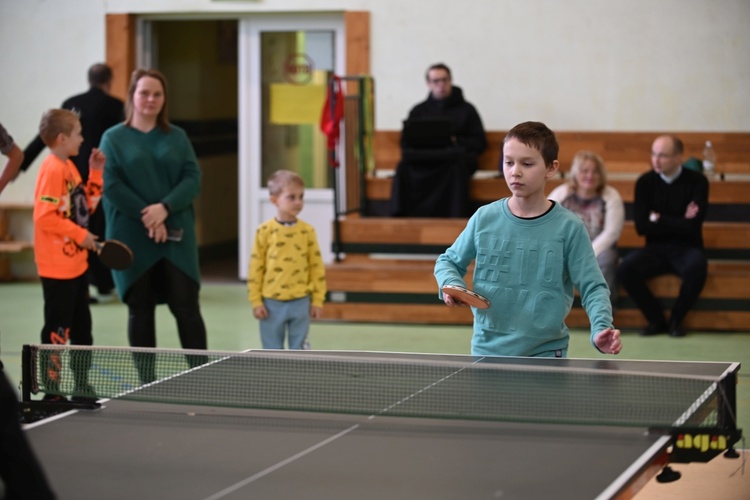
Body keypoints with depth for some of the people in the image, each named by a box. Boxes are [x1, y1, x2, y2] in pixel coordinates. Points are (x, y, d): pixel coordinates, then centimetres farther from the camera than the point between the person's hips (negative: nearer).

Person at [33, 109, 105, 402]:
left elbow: (85, 207, 18)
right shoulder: (52, 169, -17)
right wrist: (80, 234, -19)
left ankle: (82, 388, 26)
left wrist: (96, 172, 11)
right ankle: (52, 392, 4)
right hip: (57, 268, -10)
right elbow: (45, 216, -24)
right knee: (57, 332, -3)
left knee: (82, 329, 16)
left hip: (76, 264, 10)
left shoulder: (69, 167, 12)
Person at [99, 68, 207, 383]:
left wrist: (165, 208, -16)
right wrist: (146, 217, -14)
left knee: (186, 305, -3)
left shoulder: (177, 137, 11)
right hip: (133, 239, -1)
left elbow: (192, 179, 1)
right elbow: (111, 185, -6)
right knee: (140, 309, 4)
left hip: (176, 237, 1)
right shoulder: (114, 138, 5)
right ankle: (147, 381, 10)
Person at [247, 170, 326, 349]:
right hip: (272, 303, -1)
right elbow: (255, 268, -1)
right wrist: (256, 301, -3)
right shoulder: (264, 231, -4)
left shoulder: (307, 231, 0)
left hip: (300, 303, 1)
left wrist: (317, 300, 1)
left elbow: (317, 267, 3)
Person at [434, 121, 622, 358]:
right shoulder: (485, 218, 0)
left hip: (545, 354, -2)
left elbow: (592, 288, -7)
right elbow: (448, 261, 14)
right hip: (487, 351, 2)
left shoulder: (569, 227, -6)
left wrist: (601, 329, -25)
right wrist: (451, 284, -7)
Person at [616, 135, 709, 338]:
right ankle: (656, 320, -7)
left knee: (696, 268, -37)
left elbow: (692, 226, -13)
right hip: (656, 249, 2)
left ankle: (676, 319, -10)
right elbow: (641, 226, -6)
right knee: (625, 269, -27)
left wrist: (658, 219, -7)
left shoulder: (697, 182, -6)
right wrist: (679, 222, -10)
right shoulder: (645, 182, -1)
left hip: (687, 248, -2)